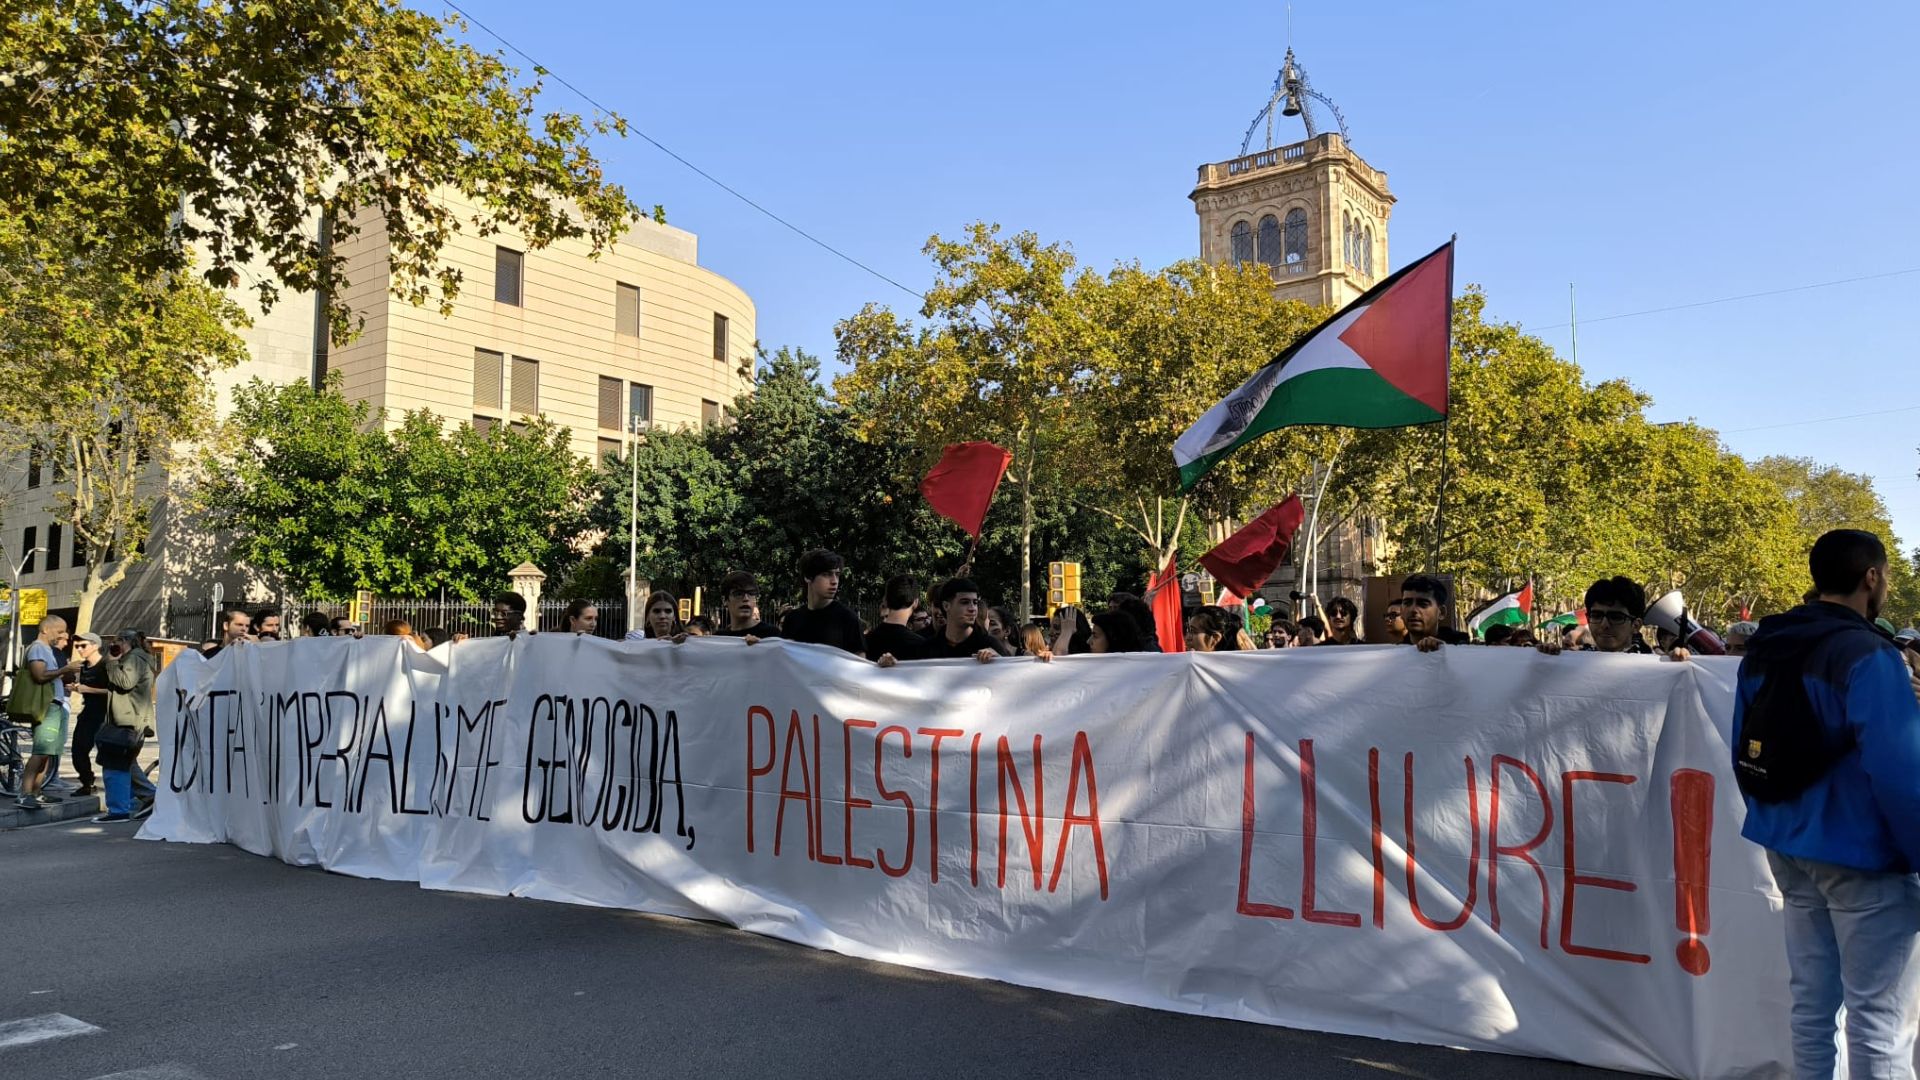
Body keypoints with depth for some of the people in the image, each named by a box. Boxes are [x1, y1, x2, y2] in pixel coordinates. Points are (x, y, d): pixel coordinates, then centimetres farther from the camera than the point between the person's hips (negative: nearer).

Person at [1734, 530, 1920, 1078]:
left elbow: (1743, 753, 13)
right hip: (1862, 856, -8)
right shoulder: (1867, 656, -17)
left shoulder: (1763, 650, 7)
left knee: (1811, 1001, 16)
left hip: (1789, 848, 8)